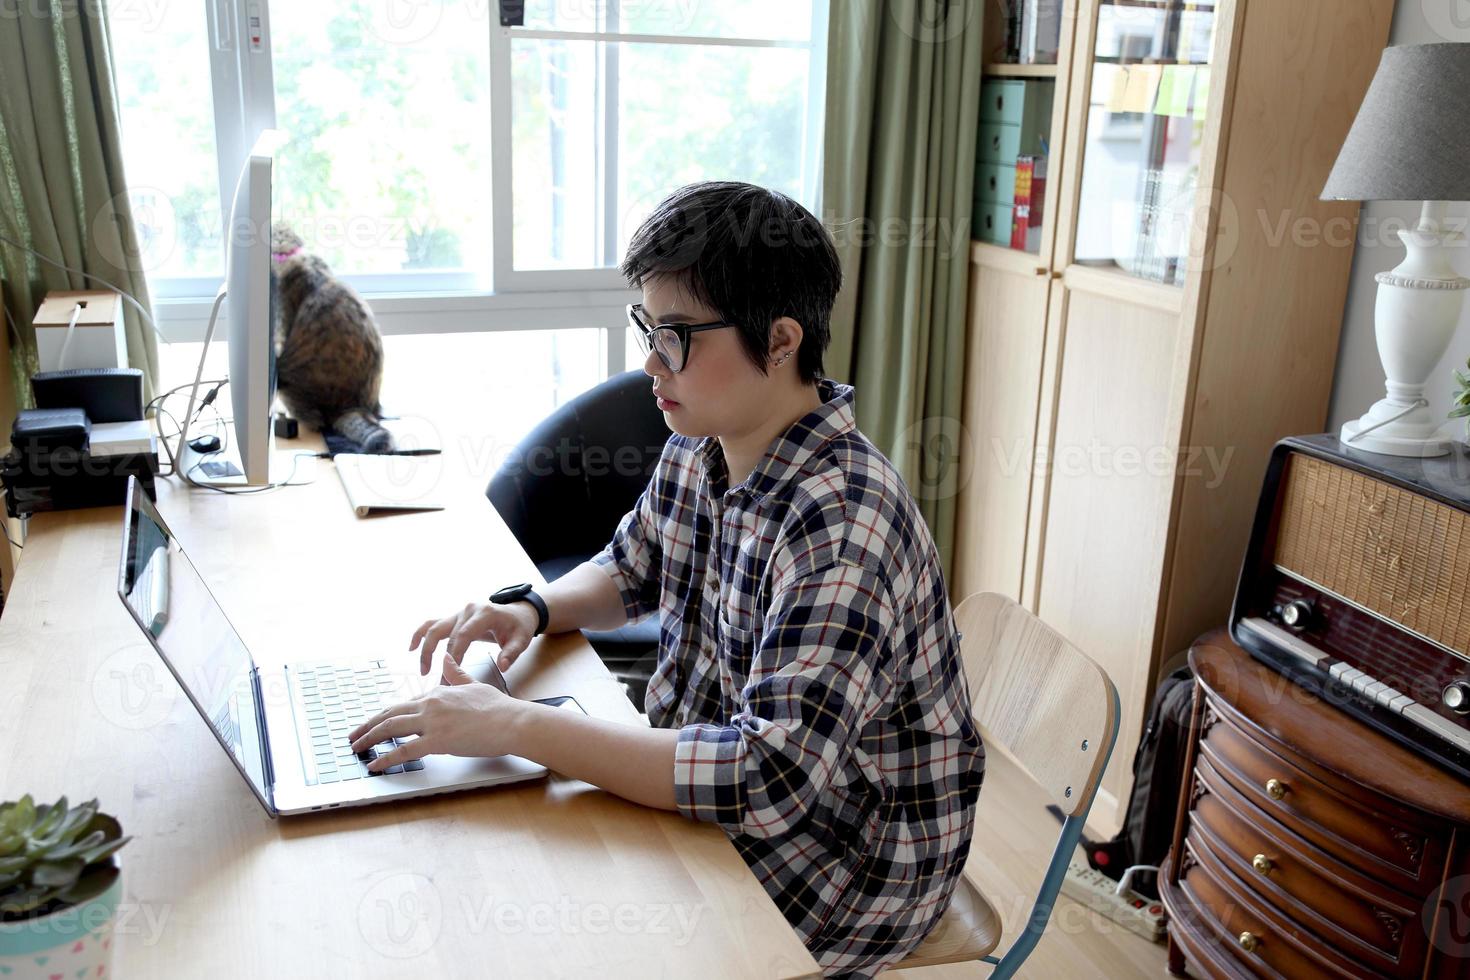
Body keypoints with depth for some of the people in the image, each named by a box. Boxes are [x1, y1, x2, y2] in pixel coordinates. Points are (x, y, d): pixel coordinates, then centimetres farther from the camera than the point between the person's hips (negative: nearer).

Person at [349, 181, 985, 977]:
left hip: (839, 874, -7)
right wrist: (534, 610, -6)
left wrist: (514, 726, -35)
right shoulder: (697, 450, -4)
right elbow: (629, 570, 16)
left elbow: (770, 778, -38)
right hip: (710, 799, 7)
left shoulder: (842, 523, -31)